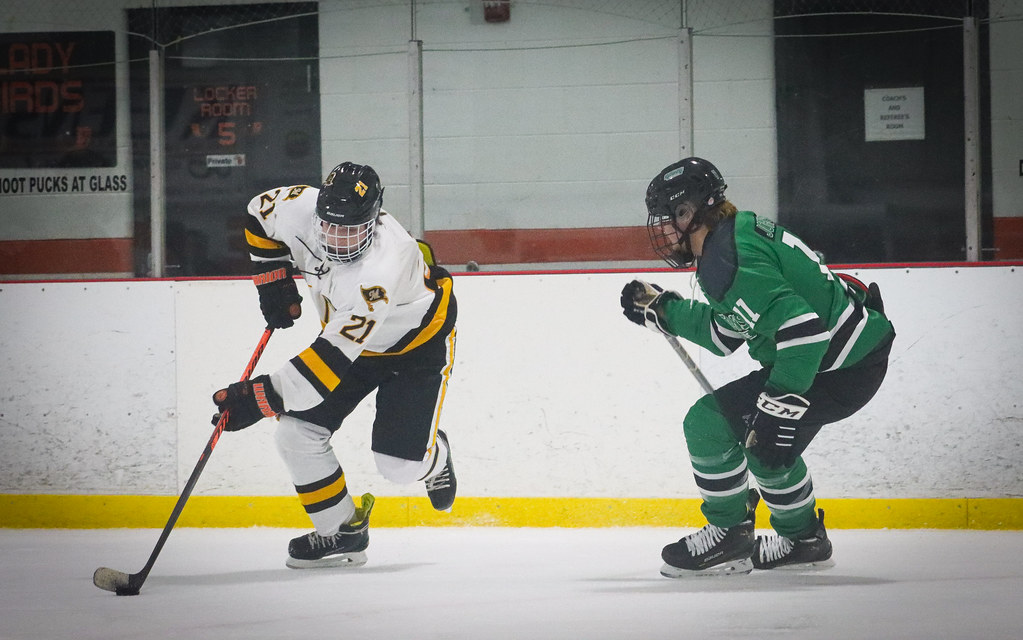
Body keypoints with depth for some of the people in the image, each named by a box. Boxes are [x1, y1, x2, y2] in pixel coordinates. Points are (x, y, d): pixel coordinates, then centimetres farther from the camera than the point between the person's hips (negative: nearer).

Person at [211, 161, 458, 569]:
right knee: (296, 434, -8)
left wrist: (262, 397, -45)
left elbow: (333, 357, -44)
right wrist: (274, 281, -5)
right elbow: (259, 213, 0)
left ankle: (433, 455, 27)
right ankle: (343, 533, 9)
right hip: (352, 333, 6)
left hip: (419, 341, -6)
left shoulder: (380, 272, -44)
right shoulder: (300, 210, -26)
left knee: (400, 465, -11)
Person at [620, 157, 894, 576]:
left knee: (708, 422, -5)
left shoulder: (726, 261, -20)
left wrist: (780, 406, -27)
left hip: (843, 369, -10)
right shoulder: (741, 231, 13)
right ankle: (802, 538, 36)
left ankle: (727, 537, 7)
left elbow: (801, 327, -29)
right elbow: (725, 333, 23)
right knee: (766, 443, 26)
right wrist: (661, 309, 26)